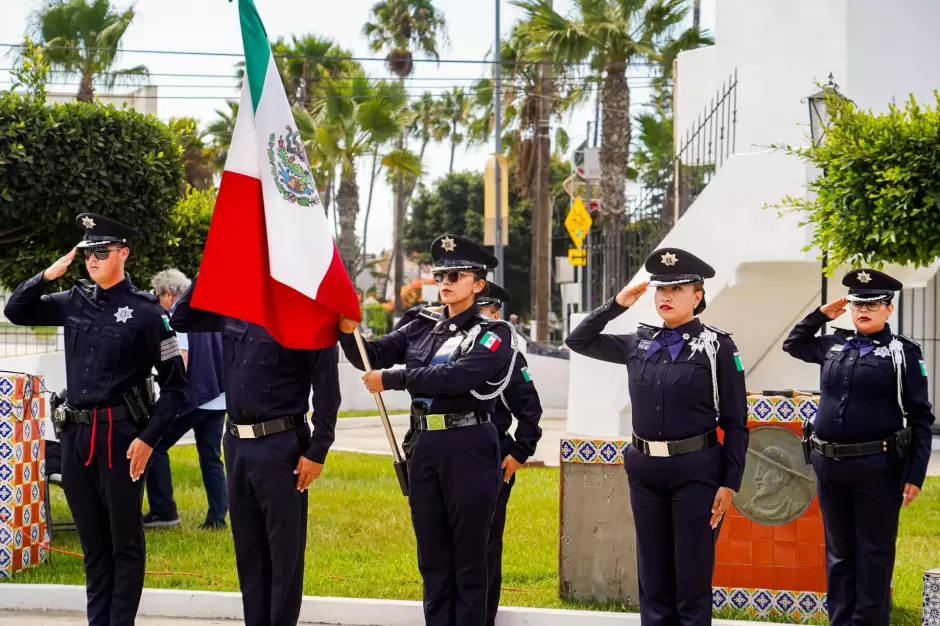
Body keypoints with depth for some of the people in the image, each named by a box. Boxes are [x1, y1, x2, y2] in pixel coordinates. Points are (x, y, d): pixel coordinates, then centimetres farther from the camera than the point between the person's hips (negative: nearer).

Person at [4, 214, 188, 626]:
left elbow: (174, 385, -6)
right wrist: (48, 275, 1)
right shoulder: (74, 302, 8)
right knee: (93, 543, 12)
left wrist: (148, 439, -13)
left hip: (120, 436, -5)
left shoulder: (145, 310, -7)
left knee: (125, 541, 3)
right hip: (76, 435, 5)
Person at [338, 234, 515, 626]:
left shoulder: (494, 334, -5)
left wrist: (391, 380, -16)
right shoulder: (422, 329, 12)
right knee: (432, 558, 11)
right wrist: (348, 330, -13)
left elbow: (458, 376, -19)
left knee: (468, 559, 2)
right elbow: (370, 356, 8)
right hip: (424, 448, 5)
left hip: (469, 450, -5)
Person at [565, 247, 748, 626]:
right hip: (645, 469, 5)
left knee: (692, 583, 0)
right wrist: (617, 305, 7)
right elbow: (579, 341, 18)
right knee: (652, 582, 10)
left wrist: (730, 483, -10)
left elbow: (735, 423, -5)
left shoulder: (717, 346, -5)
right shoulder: (640, 343, 8)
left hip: (696, 470, -5)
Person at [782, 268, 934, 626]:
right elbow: (793, 344, 30)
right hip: (829, 465, 5)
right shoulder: (834, 346, 10)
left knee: (873, 555, 2)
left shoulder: (903, 352, -4)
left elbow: (920, 419, -5)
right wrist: (821, 314, 14)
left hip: (877, 468, -5)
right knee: (838, 553, 12)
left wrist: (915, 475, -11)